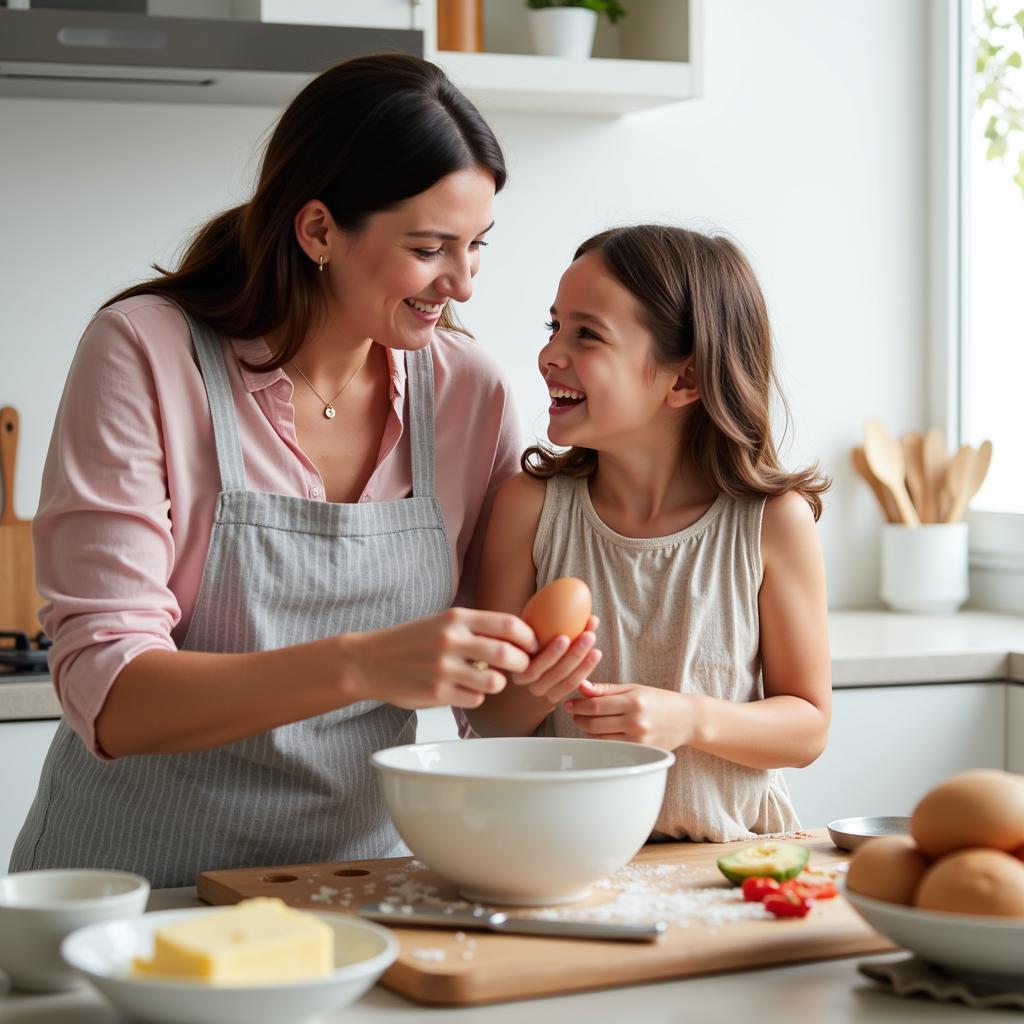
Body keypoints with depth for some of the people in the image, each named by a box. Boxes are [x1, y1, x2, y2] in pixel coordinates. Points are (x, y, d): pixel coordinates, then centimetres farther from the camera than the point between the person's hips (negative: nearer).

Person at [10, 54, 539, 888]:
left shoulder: (470, 390, 1)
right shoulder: (146, 354, -9)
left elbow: (487, 708, 11)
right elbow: (108, 697, -16)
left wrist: (536, 672, -12)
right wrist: (358, 666, -28)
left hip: (357, 873, 3)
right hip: (138, 880, -3)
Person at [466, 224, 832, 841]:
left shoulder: (774, 521, -6)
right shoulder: (531, 506, -2)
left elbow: (808, 726, 1)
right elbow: (489, 721, 4)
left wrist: (691, 719, -16)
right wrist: (531, 693, -19)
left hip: (730, 862, 0)